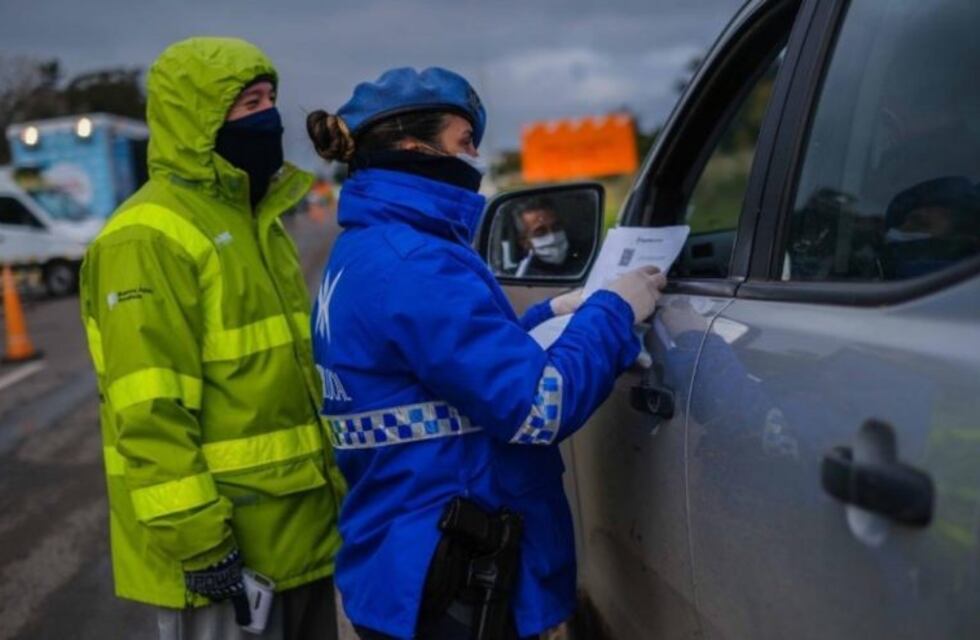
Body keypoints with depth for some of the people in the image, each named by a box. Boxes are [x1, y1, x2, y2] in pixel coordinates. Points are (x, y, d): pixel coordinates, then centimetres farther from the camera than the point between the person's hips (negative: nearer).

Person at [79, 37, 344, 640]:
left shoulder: (254, 218, 13)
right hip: (221, 541, -9)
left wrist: (333, 486, 19)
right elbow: (150, 414, -23)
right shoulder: (151, 237, -17)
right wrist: (197, 540, -23)